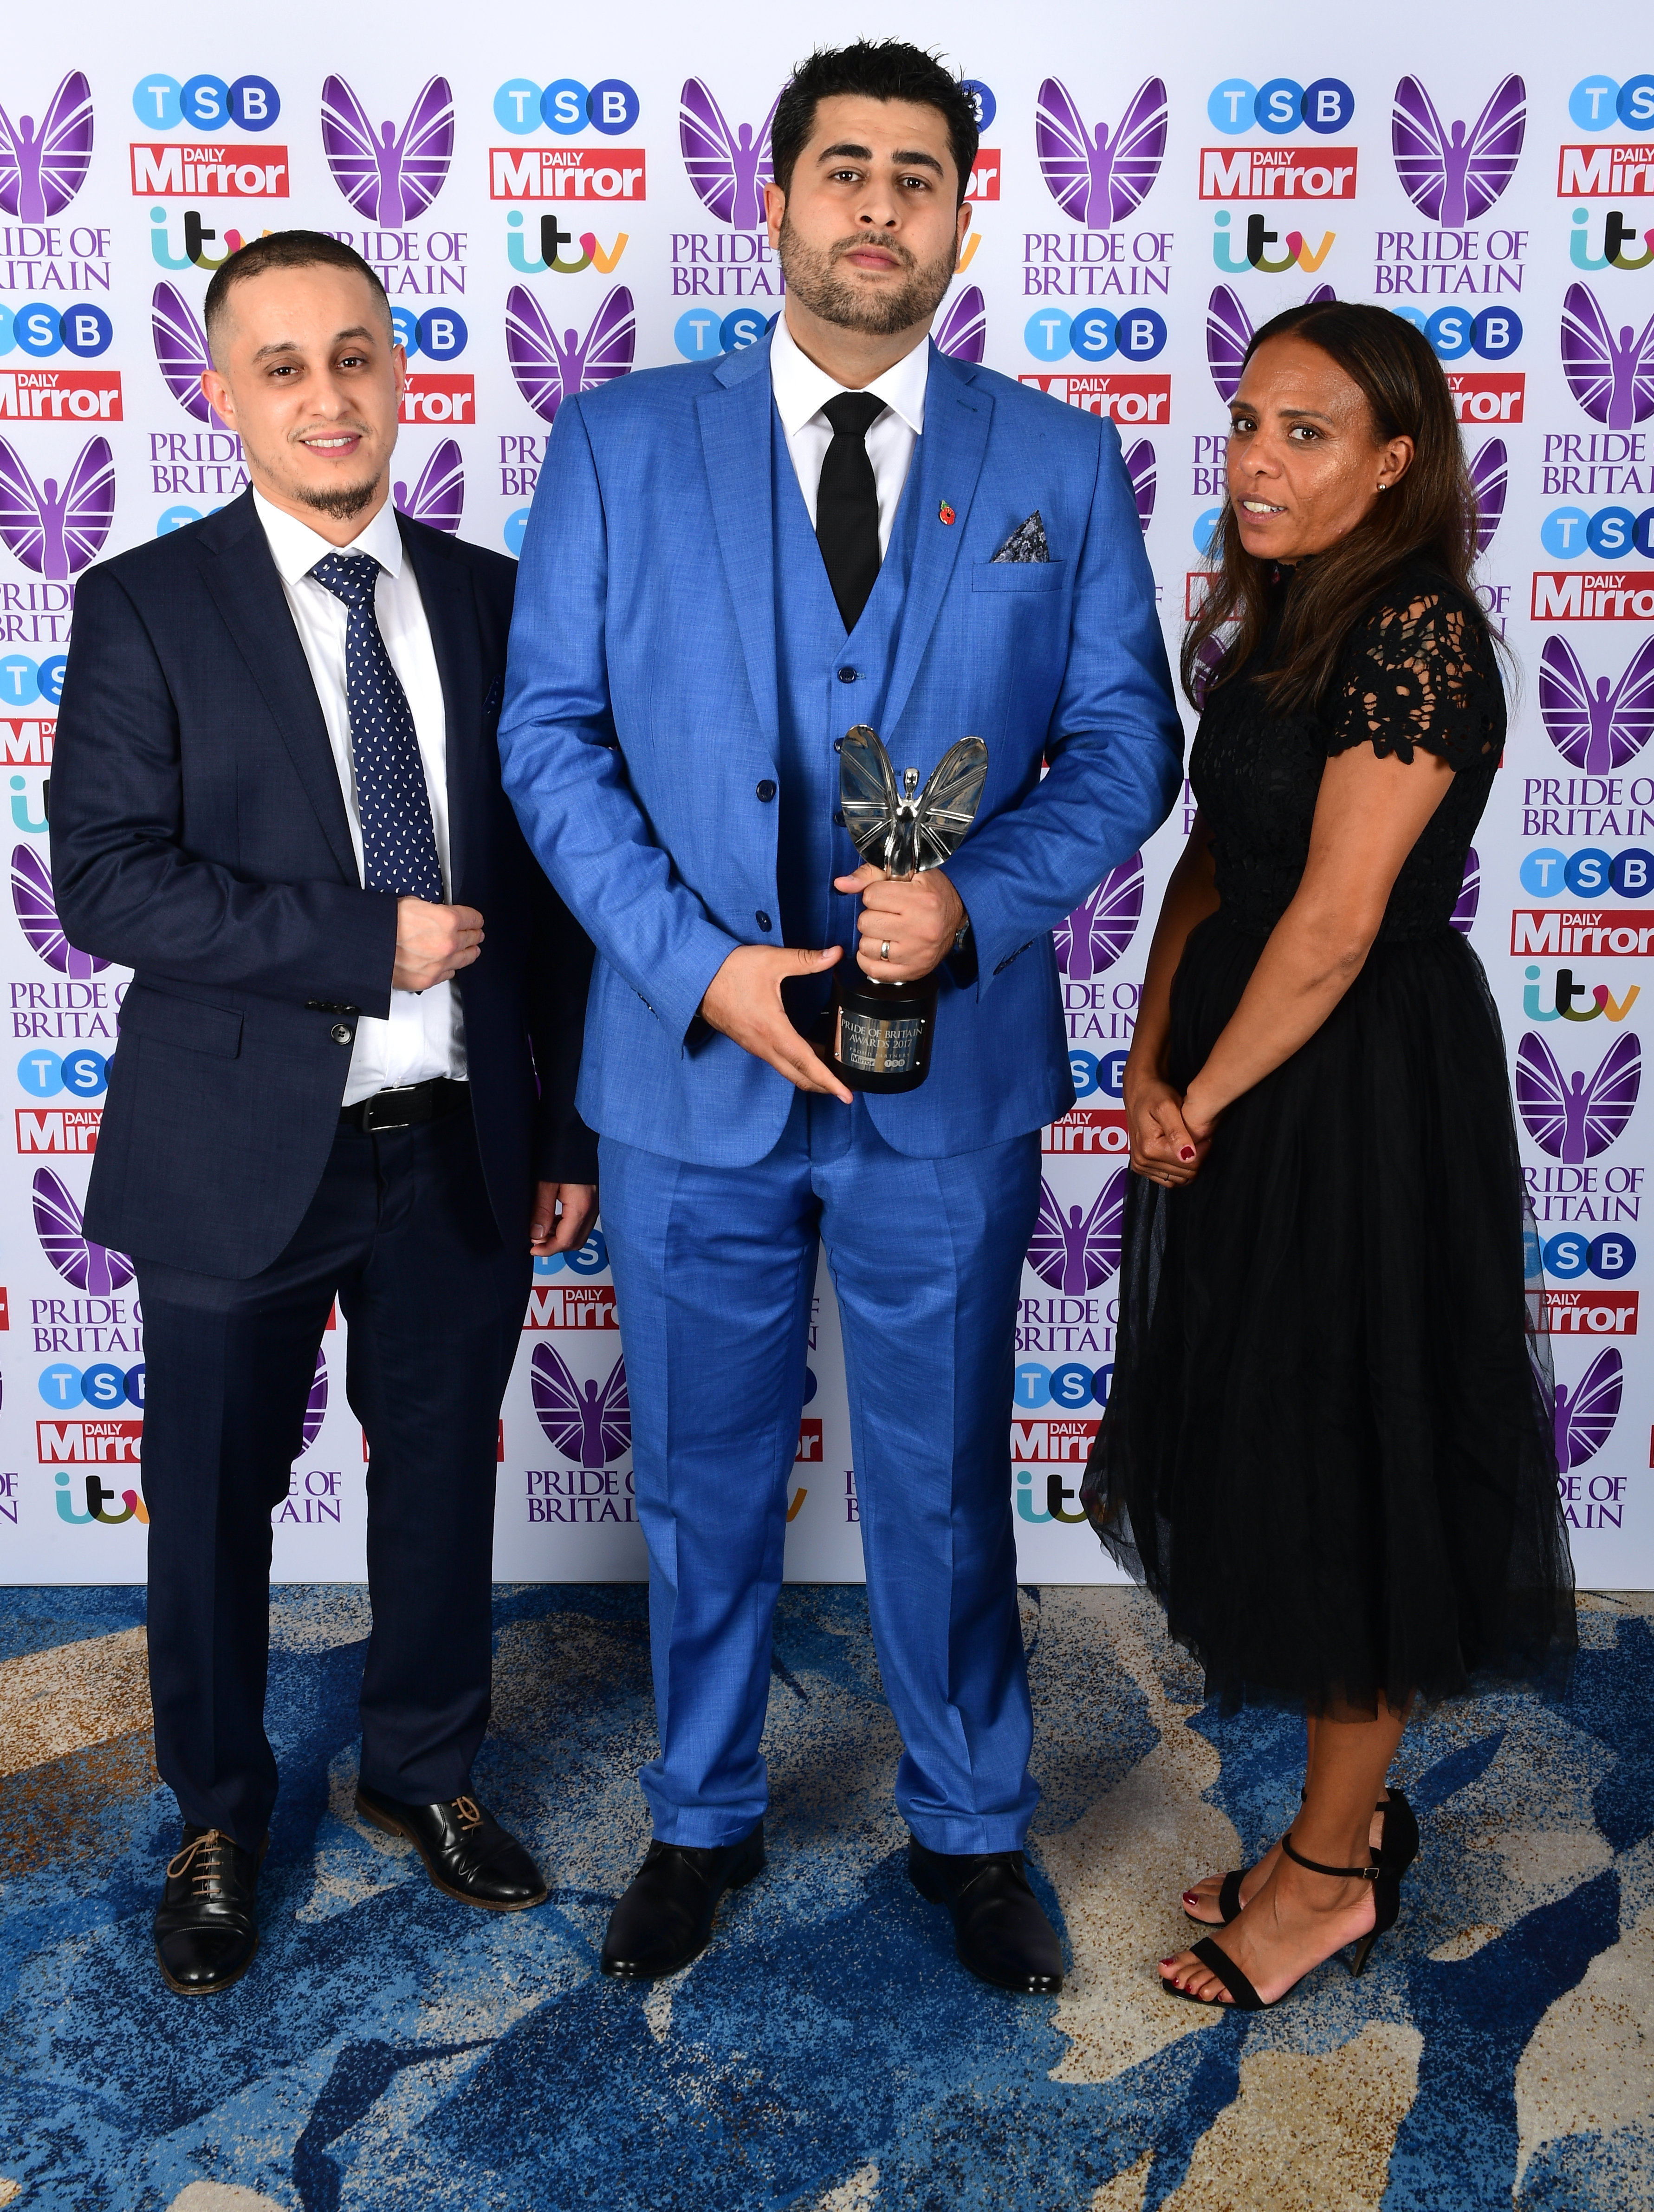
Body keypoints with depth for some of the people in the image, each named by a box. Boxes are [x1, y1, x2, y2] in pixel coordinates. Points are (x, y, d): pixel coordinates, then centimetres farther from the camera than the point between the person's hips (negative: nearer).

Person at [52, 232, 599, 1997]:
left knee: (442, 1473, 17)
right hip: (240, 1149, -2)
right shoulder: (147, 607, -5)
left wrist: (572, 1128, 4)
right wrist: (365, 939, -21)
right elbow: (104, 877, -14)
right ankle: (218, 1816, 37)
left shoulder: (494, 599, 4)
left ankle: (424, 1770, 41)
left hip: (462, 1143, 3)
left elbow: (550, 883, 6)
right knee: (215, 1502, 13)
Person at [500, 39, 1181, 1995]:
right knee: (701, 1481, 15)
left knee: (943, 1483, 14)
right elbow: (552, 732, -1)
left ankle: (971, 1831, 37)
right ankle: (702, 1819, 38)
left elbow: (1125, 739, 4)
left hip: (947, 1078, 0)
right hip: (691, 1064, 0)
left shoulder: (1059, 465, 4)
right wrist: (700, 966, -14)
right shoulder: (619, 443, 2)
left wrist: (979, 893, -16)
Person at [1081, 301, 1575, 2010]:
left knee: (1346, 1470, 4)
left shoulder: (1416, 632, -17)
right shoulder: (1281, 624, 11)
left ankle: (1333, 1869, 23)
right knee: (1270, 1461, 16)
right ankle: (1351, 1813, 35)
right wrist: (1151, 1063, -2)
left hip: (1367, 1094, -9)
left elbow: (1335, 921, -21)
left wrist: (1202, 1100, -10)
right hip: (1253, 1079, 9)